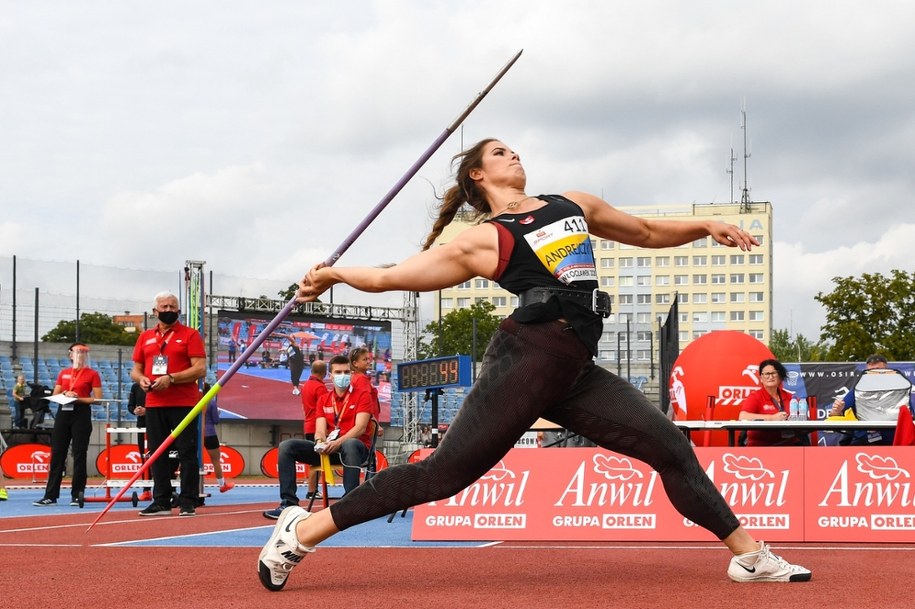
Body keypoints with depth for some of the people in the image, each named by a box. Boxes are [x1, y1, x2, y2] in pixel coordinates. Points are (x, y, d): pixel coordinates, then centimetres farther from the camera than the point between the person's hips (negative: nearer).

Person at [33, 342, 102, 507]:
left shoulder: (92, 374, 2)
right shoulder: (63, 373, 15)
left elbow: (98, 399, -4)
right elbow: (54, 395, 15)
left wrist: (78, 399, -14)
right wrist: (65, 394, -5)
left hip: (82, 414, -4)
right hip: (63, 412, 4)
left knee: (79, 454, -4)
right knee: (57, 454, 2)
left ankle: (77, 495, 2)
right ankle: (50, 495, 3)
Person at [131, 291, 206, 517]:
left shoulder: (190, 335, 1)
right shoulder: (145, 337, 16)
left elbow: (200, 369, -8)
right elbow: (135, 369, 19)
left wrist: (171, 379, -17)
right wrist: (141, 379, -5)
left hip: (183, 404, -5)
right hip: (154, 404, 5)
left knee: (187, 453, -4)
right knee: (157, 454, 6)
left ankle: (188, 503, -2)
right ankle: (161, 502, 11)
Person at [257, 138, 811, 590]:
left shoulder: (574, 204, 23)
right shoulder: (484, 241, 5)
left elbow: (648, 232, 32)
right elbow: (392, 275, 7)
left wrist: (706, 227, 21)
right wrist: (335, 274, -2)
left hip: (575, 372, 6)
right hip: (527, 358, -6)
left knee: (671, 447, 1)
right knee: (446, 471, -11)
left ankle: (750, 554, 9)